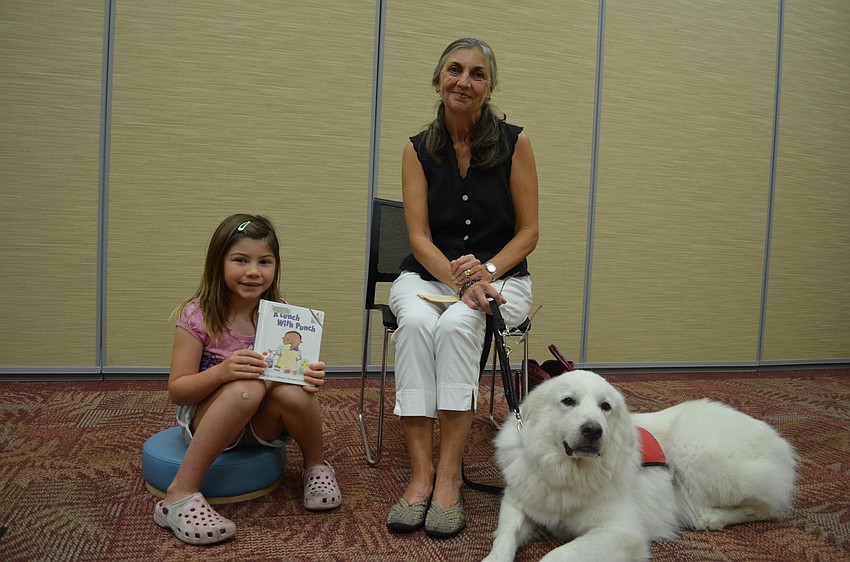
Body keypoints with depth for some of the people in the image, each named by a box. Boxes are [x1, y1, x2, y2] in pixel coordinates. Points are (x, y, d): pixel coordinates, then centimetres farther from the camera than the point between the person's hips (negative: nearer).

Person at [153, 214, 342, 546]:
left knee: (290, 391, -32)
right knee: (248, 387, -36)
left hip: (263, 424, 3)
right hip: (205, 418, -2)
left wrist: (310, 378, -25)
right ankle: (181, 494, -25)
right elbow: (176, 391, -13)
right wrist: (221, 371, -33)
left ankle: (315, 465, -1)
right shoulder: (197, 316, -13)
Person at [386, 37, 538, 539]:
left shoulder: (515, 143, -2)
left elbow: (528, 232, -2)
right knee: (416, 323, -32)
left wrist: (486, 271, -20)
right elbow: (419, 237, -5)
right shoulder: (418, 150, 2)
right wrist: (459, 281, -22)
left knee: (458, 323, -33)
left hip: (500, 275, -1)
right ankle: (421, 471, -28)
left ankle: (449, 474, -25)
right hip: (428, 275, 2)